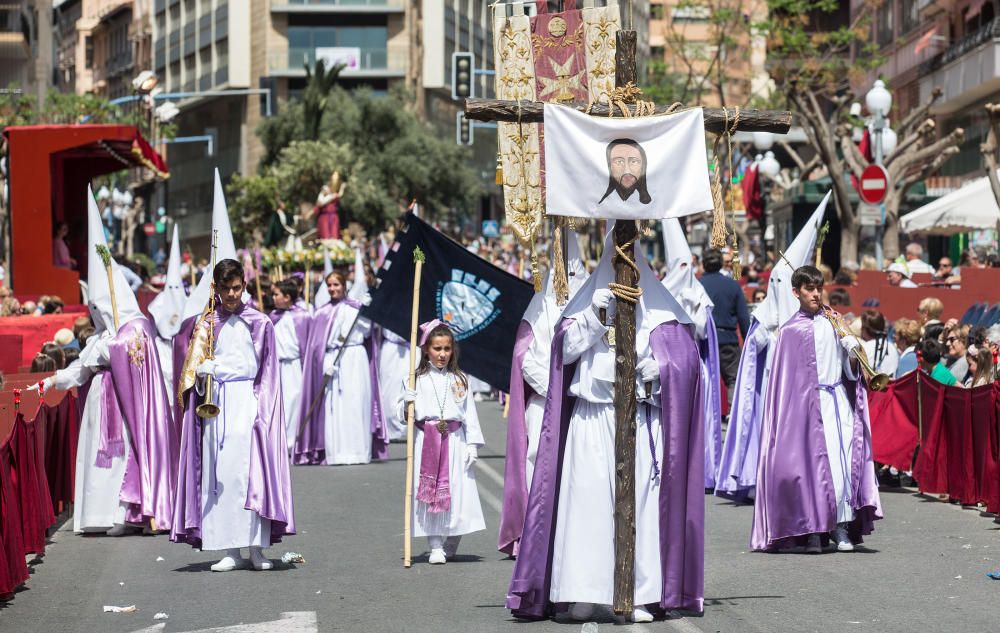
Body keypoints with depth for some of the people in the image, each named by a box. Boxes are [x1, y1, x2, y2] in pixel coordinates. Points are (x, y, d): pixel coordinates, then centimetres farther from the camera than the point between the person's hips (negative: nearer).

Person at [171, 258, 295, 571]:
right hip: (215, 403, 3)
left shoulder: (258, 324, 4)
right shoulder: (207, 324, 12)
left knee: (250, 470, -10)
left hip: (246, 402, -3)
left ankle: (257, 548, -7)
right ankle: (231, 550, 0)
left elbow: (266, 371, 3)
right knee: (219, 475, -2)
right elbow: (196, 367, 15)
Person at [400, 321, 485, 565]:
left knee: (457, 493, 0)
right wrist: (407, 402, -18)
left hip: (454, 441, 1)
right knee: (430, 493, -3)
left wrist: (472, 444, 1)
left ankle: (451, 546, 15)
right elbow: (404, 414, 4)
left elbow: (469, 413, 8)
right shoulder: (416, 380, 3)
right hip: (426, 441, -1)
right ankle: (436, 547, 2)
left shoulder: (459, 380, 8)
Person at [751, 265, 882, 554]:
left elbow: (851, 367, 10)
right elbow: (785, 377, 1)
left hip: (838, 399, 3)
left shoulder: (832, 322, 11)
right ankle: (812, 531, 1)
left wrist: (852, 350, -10)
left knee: (844, 461, -5)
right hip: (806, 403, -3)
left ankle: (842, 528, 0)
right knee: (812, 463, -5)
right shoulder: (790, 330, 2)